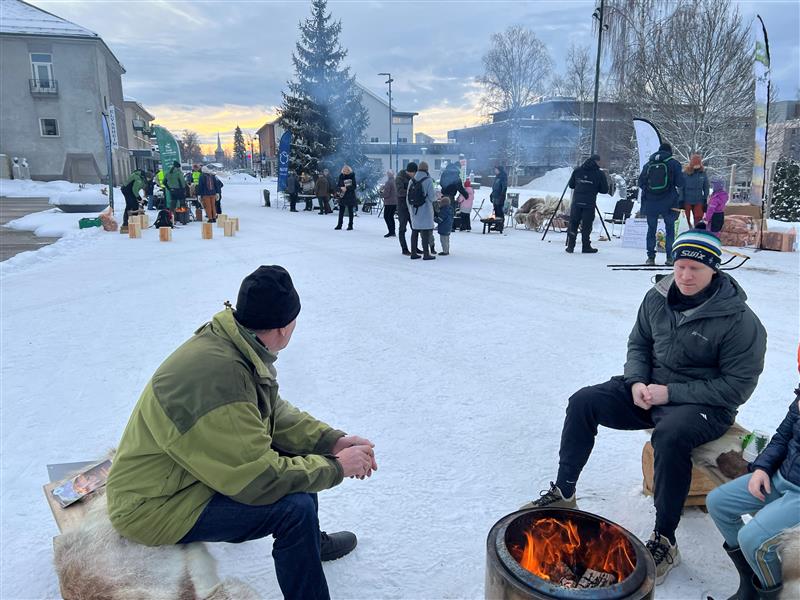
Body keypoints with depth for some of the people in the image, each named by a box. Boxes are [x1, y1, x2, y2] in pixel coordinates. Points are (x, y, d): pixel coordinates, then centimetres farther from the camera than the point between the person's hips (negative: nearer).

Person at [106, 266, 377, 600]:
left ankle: (311, 542, 34)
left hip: (202, 464, 9)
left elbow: (274, 412, 5)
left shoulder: (237, 345, -7)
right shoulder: (217, 378, -35)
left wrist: (332, 440, -6)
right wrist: (335, 467, -18)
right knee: (296, 507, -23)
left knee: (300, 451, 11)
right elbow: (260, 479, -30)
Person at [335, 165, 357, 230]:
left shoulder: (352, 177, -4)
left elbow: (354, 186, -9)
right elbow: (337, 186, 6)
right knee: (341, 211, 6)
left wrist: (347, 188, -21)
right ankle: (339, 225, 14)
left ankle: (350, 225, 9)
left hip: (350, 197, -3)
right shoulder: (341, 177, 6)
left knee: (350, 212, 2)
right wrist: (341, 188, -15)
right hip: (342, 196, 3)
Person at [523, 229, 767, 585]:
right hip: (650, 388, 6)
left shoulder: (739, 319, -16)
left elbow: (738, 386, -15)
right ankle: (563, 493, 4)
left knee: (670, 435, -38)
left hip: (706, 405, -6)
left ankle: (664, 541, -19)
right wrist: (637, 382, -7)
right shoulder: (657, 298, 0)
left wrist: (672, 393, -21)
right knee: (583, 402, -9)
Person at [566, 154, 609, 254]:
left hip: (576, 202, 3)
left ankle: (570, 246, 8)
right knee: (586, 225, 4)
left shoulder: (577, 170, 7)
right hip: (589, 203, -3)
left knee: (573, 223, 9)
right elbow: (605, 190, 2)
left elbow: (571, 185, 14)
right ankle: (586, 247, 10)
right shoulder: (600, 174, -2)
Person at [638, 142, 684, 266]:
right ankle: (670, 257, 5)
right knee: (670, 229, 9)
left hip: (650, 202, 2)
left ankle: (650, 257, 6)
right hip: (668, 203, -2)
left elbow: (641, 183, 8)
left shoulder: (648, 164, 6)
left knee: (651, 229, 10)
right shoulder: (674, 163, -1)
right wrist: (674, 186, 17)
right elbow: (680, 183, -5)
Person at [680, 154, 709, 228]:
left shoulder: (703, 173, -2)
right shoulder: (685, 173, -10)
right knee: (688, 218, 9)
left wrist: (705, 200, 8)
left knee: (698, 219, -3)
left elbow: (706, 187, 8)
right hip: (687, 201, -1)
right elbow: (681, 188, -5)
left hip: (699, 201, 2)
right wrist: (681, 201, -6)